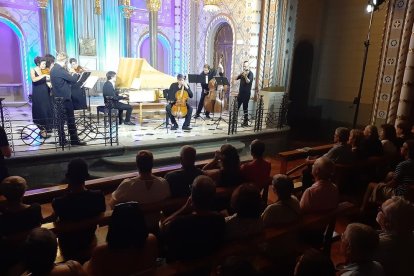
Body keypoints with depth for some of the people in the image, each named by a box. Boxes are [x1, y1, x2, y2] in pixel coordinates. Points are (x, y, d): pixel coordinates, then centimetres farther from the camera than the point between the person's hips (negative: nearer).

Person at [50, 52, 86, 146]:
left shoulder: (53, 69, 13)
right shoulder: (60, 70, -17)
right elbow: (73, 79, -14)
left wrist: (70, 75, 10)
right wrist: (76, 74, 5)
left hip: (58, 98, 9)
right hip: (65, 98, -9)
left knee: (60, 119, 10)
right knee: (70, 120, -2)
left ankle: (62, 140, 14)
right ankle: (74, 140, 4)